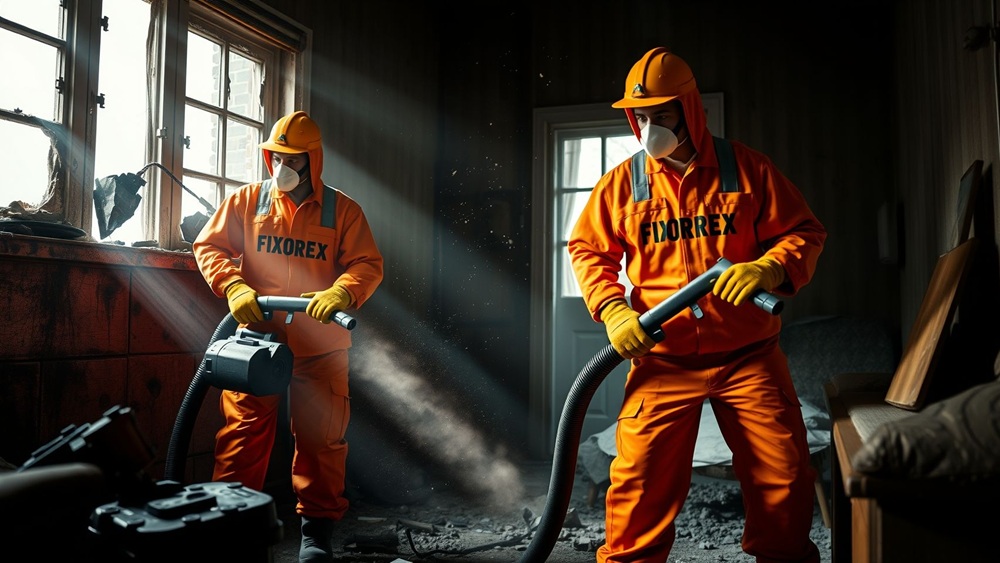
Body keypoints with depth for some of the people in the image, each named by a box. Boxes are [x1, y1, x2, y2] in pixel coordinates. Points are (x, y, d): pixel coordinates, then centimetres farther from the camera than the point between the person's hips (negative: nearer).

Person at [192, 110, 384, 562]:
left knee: (321, 437, 5)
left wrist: (340, 293, -23)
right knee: (243, 431, 3)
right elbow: (209, 245, 4)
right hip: (256, 337, 1)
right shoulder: (246, 201, 8)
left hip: (321, 347, 0)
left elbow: (368, 264, -3)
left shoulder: (342, 210, 4)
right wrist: (234, 288, -14)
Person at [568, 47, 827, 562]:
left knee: (785, 479, 5)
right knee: (641, 481, -3)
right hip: (662, 358, 0)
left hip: (748, 354, 1)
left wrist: (768, 268, -18)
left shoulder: (746, 168, 2)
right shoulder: (622, 182, 5)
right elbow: (587, 250, 7)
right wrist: (613, 312, -9)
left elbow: (804, 232, 3)